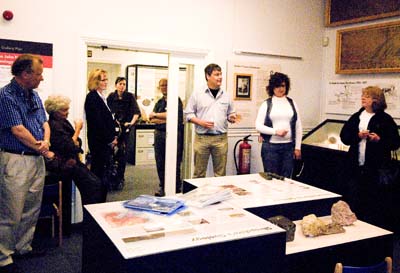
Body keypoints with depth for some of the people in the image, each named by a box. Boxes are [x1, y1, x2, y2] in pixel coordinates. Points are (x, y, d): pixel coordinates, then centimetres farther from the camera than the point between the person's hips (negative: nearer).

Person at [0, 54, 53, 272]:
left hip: (37, 159, 8)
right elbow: (18, 131, -17)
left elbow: (44, 122, 14)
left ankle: (24, 247, 33)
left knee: (32, 210, 17)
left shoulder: (34, 95, 11)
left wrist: (46, 141, -7)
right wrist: (44, 151, -9)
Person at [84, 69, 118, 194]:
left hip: (106, 140, 9)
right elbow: (97, 121, -18)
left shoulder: (101, 97, 16)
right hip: (99, 141, -9)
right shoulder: (92, 97, -12)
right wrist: (110, 139, -14)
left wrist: (113, 136, 10)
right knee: (98, 169, -3)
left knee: (102, 168, 12)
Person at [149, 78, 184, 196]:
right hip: (159, 134, 6)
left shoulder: (176, 100, -2)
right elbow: (152, 119, 7)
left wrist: (156, 115, -2)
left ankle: (176, 188, 5)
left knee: (174, 163, -3)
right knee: (160, 162, 9)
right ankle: (163, 187, 20)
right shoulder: (159, 102, 17)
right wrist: (165, 120, -10)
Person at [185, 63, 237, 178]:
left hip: (221, 138, 2)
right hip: (202, 138, -2)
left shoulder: (226, 96, 10)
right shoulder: (197, 95, 2)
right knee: (199, 172, 3)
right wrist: (200, 122, -12)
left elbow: (230, 114, 19)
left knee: (220, 173, 6)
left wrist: (232, 118, -4)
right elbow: (189, 113, 3)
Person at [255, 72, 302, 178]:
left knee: (286, 178, 5)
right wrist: (275, 131, -14)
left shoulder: (292, 103, 10)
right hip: (270, 146, -2)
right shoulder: (266, 104, 3)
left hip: (288, 146, 2)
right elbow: (258, 125, -2)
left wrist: (298, 147, 7)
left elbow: (298, 127, 11)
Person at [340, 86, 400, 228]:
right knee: (353, 198, 11)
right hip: (357, 166, 4)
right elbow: (344, 136, 6)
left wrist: (379, 139, -19)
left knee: (377, 199, 3)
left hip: (377, 167, -4)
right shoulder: (356, 117, 11)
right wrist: (358, 136, -10)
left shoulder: (385, 119, -2)